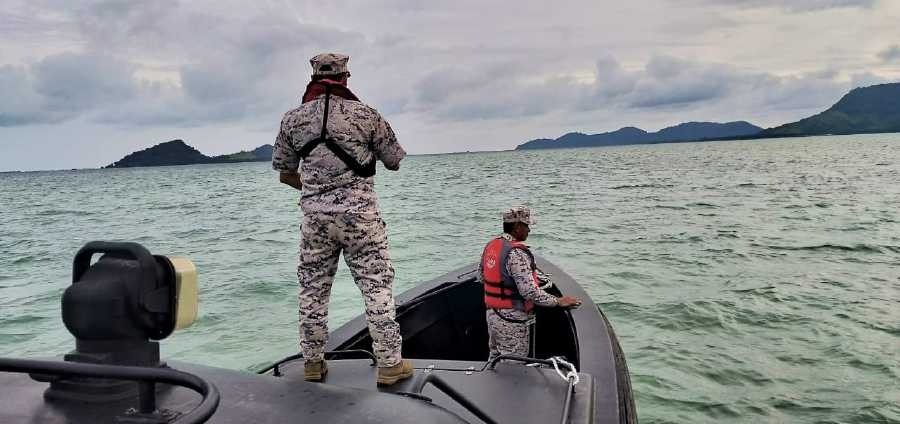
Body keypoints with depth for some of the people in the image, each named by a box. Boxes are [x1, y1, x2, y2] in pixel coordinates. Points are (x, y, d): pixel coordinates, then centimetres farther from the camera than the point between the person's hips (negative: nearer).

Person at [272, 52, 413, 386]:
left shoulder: (293, 119, 5)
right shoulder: (364, 114, -3)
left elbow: (284, 173, 13)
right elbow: (395, 162, 7)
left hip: (315, 217, 3)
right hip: (359, 215, -2)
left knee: (312, 290, 13)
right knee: (377, 287, 4)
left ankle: (313, 364, 21)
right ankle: (390, 364, 7)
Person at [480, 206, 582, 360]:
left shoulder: (490, 245, 4)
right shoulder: (516, 253, -23)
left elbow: (482, 276, 17)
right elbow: (530, 292, -27)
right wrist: (558, 301, -16)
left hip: (491, 313, 9)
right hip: (512, 320, -9)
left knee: (495, 358, 21)